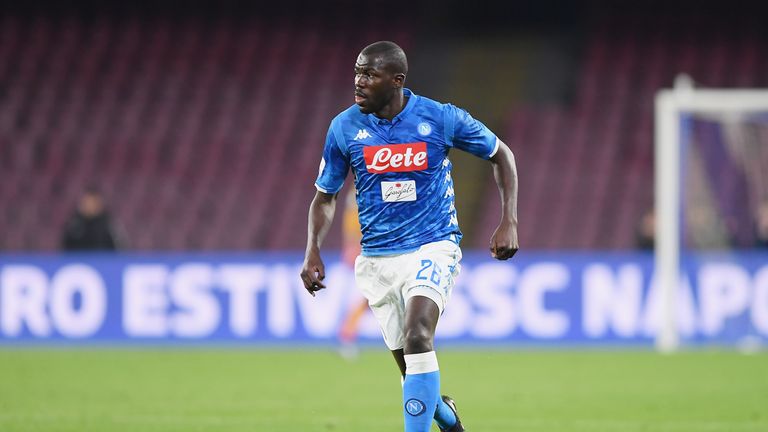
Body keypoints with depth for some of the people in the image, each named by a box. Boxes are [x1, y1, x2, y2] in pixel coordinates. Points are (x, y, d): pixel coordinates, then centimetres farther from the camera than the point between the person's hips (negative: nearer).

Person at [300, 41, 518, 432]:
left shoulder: (440, 119, -9)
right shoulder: (345, 127, -4)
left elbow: (500, 154, 6)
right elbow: (326, 195, 9)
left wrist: (509, 222, -2)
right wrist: (313, 251, -6)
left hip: (433, 247, -3)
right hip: (377, 259, 3)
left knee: (417, 339, -27)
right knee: (411, 369, 6)